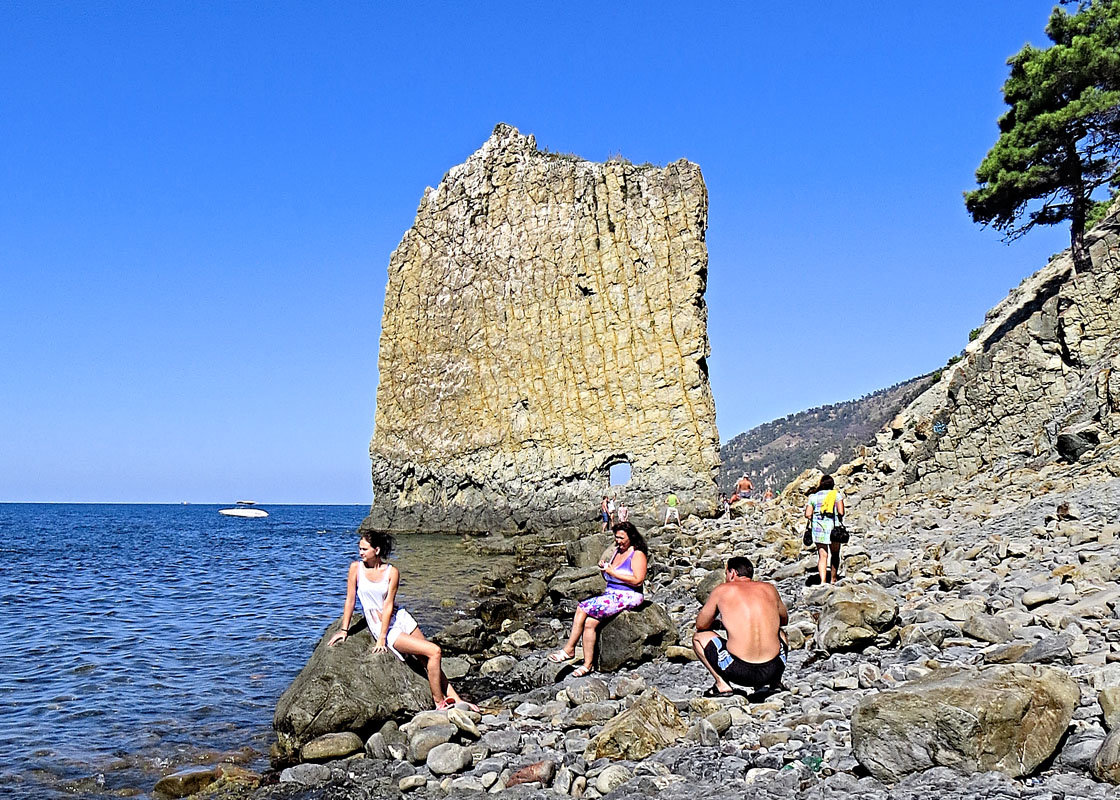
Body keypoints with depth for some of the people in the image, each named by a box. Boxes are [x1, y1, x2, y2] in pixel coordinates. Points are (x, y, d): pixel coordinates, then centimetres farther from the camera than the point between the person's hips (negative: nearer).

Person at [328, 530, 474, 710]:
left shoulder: (392, 572, -7)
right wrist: (344, 629, -3)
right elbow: (350, 600, -3)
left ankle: (456, 700, 8)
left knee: (432, 661, -1)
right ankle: (439, 702, -4)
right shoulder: (356, 567, -7)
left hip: (401, 619, 3)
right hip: (381, 627, -3)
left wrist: (382, 637, -16)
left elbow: (388, 605, -11)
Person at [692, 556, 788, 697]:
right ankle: (775, 682, 18)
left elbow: (701, 625, 14)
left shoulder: (722, 590, 4)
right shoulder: (769, 588, 12)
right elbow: (784, 619, 30)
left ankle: (722, 684, 5)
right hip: (774, 670, 4)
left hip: (740, 672, -4)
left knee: (698, 636, 21)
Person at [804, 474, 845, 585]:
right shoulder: (837, 495, 3)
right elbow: (841, 512, -8)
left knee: (822, 555, 1)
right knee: (835, 554, 16)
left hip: (818, 528, 1)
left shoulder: (813, 496, 7)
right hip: (833, 526, -1)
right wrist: (838, 516, 14)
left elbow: (807, 514, -1)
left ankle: (823, 580, -14)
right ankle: (833, 580, 19)